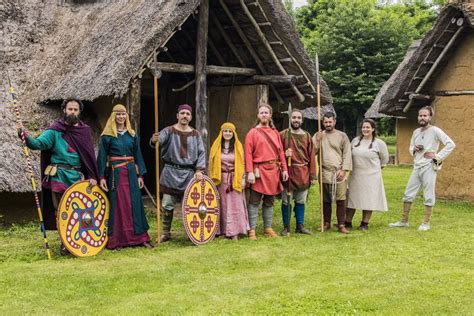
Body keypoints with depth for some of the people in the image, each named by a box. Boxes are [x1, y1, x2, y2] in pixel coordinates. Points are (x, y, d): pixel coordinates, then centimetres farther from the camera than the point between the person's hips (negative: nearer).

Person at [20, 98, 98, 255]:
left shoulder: (85, 130, 7)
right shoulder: (55, 131, -3)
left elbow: (90, 155, 8)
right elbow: (39, 143, -17)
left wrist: (92, 176, 1)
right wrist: (27, 138, -38)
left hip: (78, 176, 3)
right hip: (59, 176, -3)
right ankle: (65, 243, 12)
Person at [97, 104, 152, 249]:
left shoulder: (132, 135, 11)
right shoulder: (107, 136, 0)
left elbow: (138, 155, 12)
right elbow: (102, 157, -2)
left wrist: (140, 175, 6)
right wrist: (101, 177, -9)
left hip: (131, 172, 3)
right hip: (115, 173, -3)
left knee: (134, 203, 4)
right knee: (117, 205, -1)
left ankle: (140, 237, 8)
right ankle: (115, 240, 5)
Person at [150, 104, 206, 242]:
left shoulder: (195, 134, 8)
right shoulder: (169, 131, 0)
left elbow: (201, 153, 7)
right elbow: (159, 139, -19)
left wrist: (199, 169, -6)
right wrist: (154, 140, -44)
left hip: (190, 173, 1)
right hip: (171, 172, -1)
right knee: (167, 205, 0)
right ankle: (166, 232, 14)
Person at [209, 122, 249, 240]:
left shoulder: (238, 146, 5)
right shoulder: (216, 146, 5)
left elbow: (241, 164, 3)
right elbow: (211, 163, 5)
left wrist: (242, 179, -5)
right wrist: (212, 179, -1)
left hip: (234, 180, -1)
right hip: (220, 179, 1)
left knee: (235, 205, -4)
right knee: (222, 205, 2)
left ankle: (234, 232, -2)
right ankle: (221, 230, 6)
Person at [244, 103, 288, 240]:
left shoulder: (275, 132, 13)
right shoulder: (252, 132, 0)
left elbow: (280, 152, 11)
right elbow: (248, 154, -7)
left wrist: (284, 169, 4)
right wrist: (250, 172, -16)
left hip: (273, 171, 4)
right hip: (259, 171, -4)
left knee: (269, 201, 11)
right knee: (254, 201, -3)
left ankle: (268, 228, 19)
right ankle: (252, 230, 0)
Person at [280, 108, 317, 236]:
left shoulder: (307, 136, 9)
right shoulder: (283, 135, 0)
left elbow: (311, 157, 8)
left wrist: (312, 175, 3)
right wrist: (284, 154, -18)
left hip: (303, 173, 3)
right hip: (288, 172, -3)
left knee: (301, 201, 9)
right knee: (286, 201, 0)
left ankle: (300, 226, 20)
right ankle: (286, 227, 11)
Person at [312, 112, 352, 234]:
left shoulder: (342, 136, 4)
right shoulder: (318, 135, 9)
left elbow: (347, 154, 0)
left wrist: (343, 170, -9)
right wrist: (317, 140, -9)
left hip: (339, 173, -2)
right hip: (324, 172, 2)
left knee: (341, 199, -4)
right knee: (325, 200, 8)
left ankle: (341, 225, 0)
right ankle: (326, 223, 17)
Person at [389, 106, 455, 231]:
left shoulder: (435, 131, -8)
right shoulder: (416, 132, 11)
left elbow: (451, 144, -13)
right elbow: (410, 147, 22)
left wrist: (438, 156, -15)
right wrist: (413, 149, -1)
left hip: (429, 167, -7)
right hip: (417, 167, 7)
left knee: (428, 196, 1)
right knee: (408, 194, 8)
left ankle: (426, 223, 10)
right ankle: (404, 221, 17)